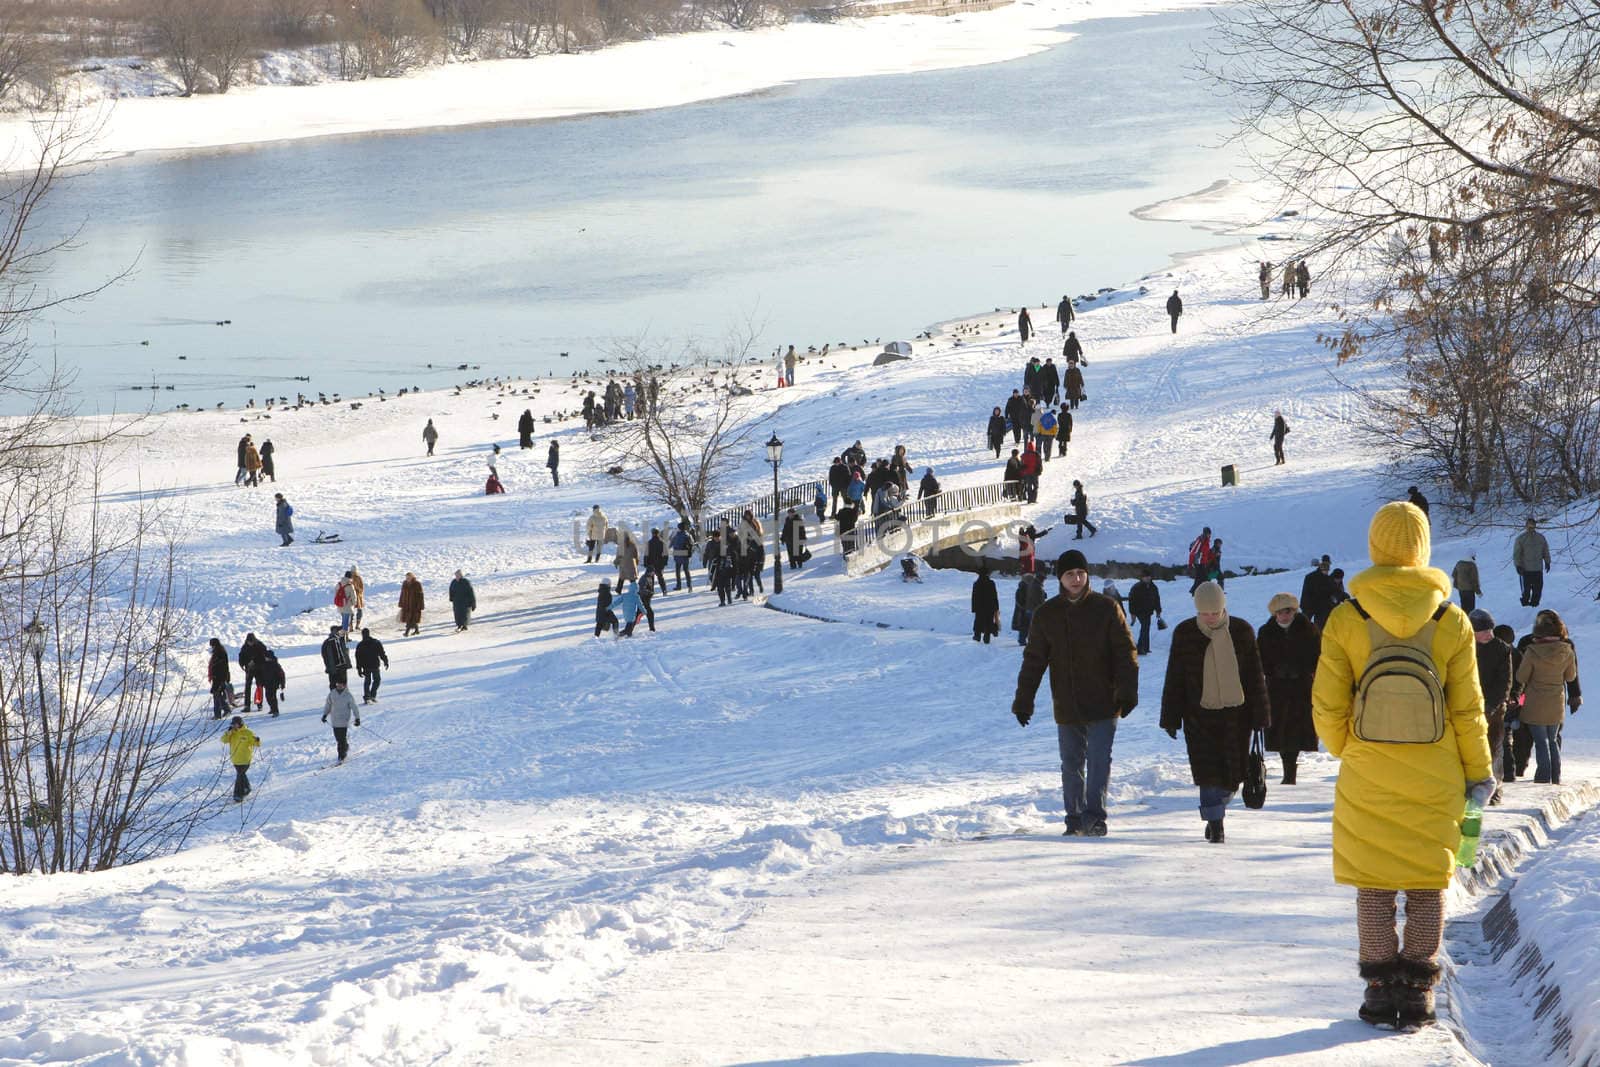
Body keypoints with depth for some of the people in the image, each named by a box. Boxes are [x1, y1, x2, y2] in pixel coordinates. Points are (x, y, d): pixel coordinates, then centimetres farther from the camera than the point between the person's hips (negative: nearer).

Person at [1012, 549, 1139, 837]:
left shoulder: (1106, 609, -1)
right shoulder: (1046, 615, 4)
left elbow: (1125, 654, -1)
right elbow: (1033, 660, 9)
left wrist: (1127, 693, -12)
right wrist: (1023, 701, 5)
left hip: (1103, 705, -3)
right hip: (1066, 708, 3)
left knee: (1099, 760, -11)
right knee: (1071, 765, 8)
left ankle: (1094, 816, -9)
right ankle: (1075, 819, 17)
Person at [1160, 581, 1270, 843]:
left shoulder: (1242, 632, -1)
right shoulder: (1184, 633, -2)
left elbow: (1255, 676, 5)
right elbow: (1174, 679, 4)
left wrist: (1259, 716, 4)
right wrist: (1171, 718, 3)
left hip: (1236, 713, 1)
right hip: (1199, 714, -1)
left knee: (1232, 774, 6)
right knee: (1209, 772, -9)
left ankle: (1215, 811, 31)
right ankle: (1215, 823, -3)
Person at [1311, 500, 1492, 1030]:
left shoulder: (1345, 621, -10)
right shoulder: (1452, 623, -8)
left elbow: (1328, 707, -5)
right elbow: (1467, 710, -2)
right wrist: (1478, 772, 10)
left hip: (1367, 779, 0)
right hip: (1434, 781, 0)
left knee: (1374, 887, 9)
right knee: (1427, 887, 9)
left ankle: (1380, 988, 10)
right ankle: (1418, 991, 8)